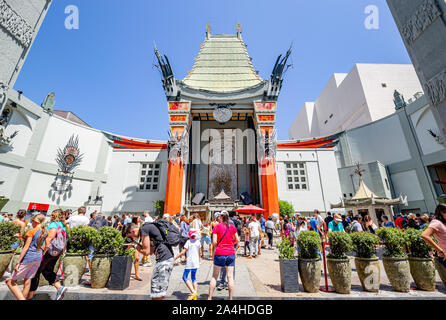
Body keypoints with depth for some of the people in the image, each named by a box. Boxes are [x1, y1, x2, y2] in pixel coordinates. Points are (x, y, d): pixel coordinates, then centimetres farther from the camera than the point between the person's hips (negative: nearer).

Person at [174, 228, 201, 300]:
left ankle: (193, 292, -3)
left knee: (185, 277, 7)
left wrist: (174, 258, -8)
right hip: (196, 262, 6)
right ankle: (195, 295, 20)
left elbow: (183, 252, -16)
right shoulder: (198, 241, 1)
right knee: (193, 277, 18)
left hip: (189, 263, -6)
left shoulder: (188, 242, -13)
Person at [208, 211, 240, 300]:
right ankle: (230, 298, 15)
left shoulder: (217, 227, -6)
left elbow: (214, 242, -9)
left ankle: (209, 297, 21)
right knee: (230, 277, 10)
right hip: (231, 253, 2)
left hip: (219, 253, -2)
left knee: (214, 276, 13)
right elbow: (237, 240, 6)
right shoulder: (232, 227, 2)